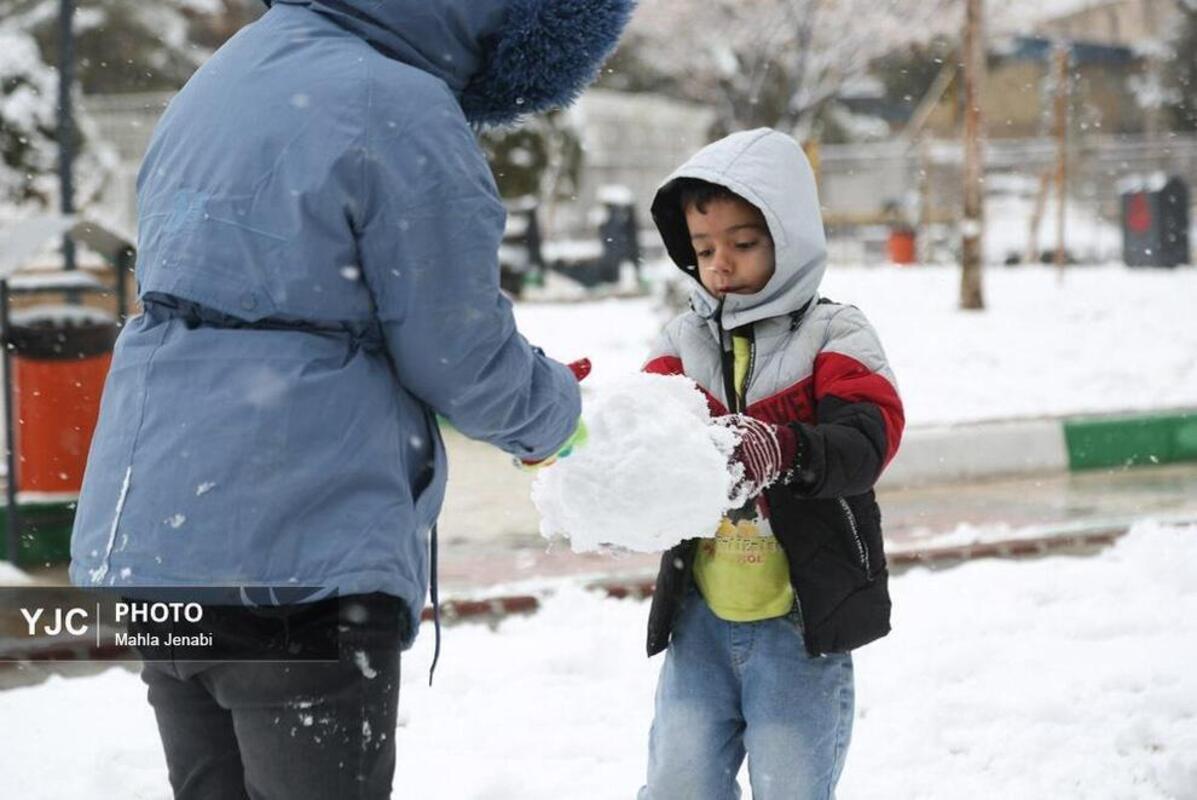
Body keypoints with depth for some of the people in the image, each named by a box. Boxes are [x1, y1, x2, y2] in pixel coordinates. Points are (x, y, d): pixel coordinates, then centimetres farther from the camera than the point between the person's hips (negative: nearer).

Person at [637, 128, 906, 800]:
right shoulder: (684, 343, 8)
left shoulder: (833, 339, -4)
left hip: (800, 621, -4)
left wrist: (783, 449, -40)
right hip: (700, 617, 4)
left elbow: (865, 442, -20)